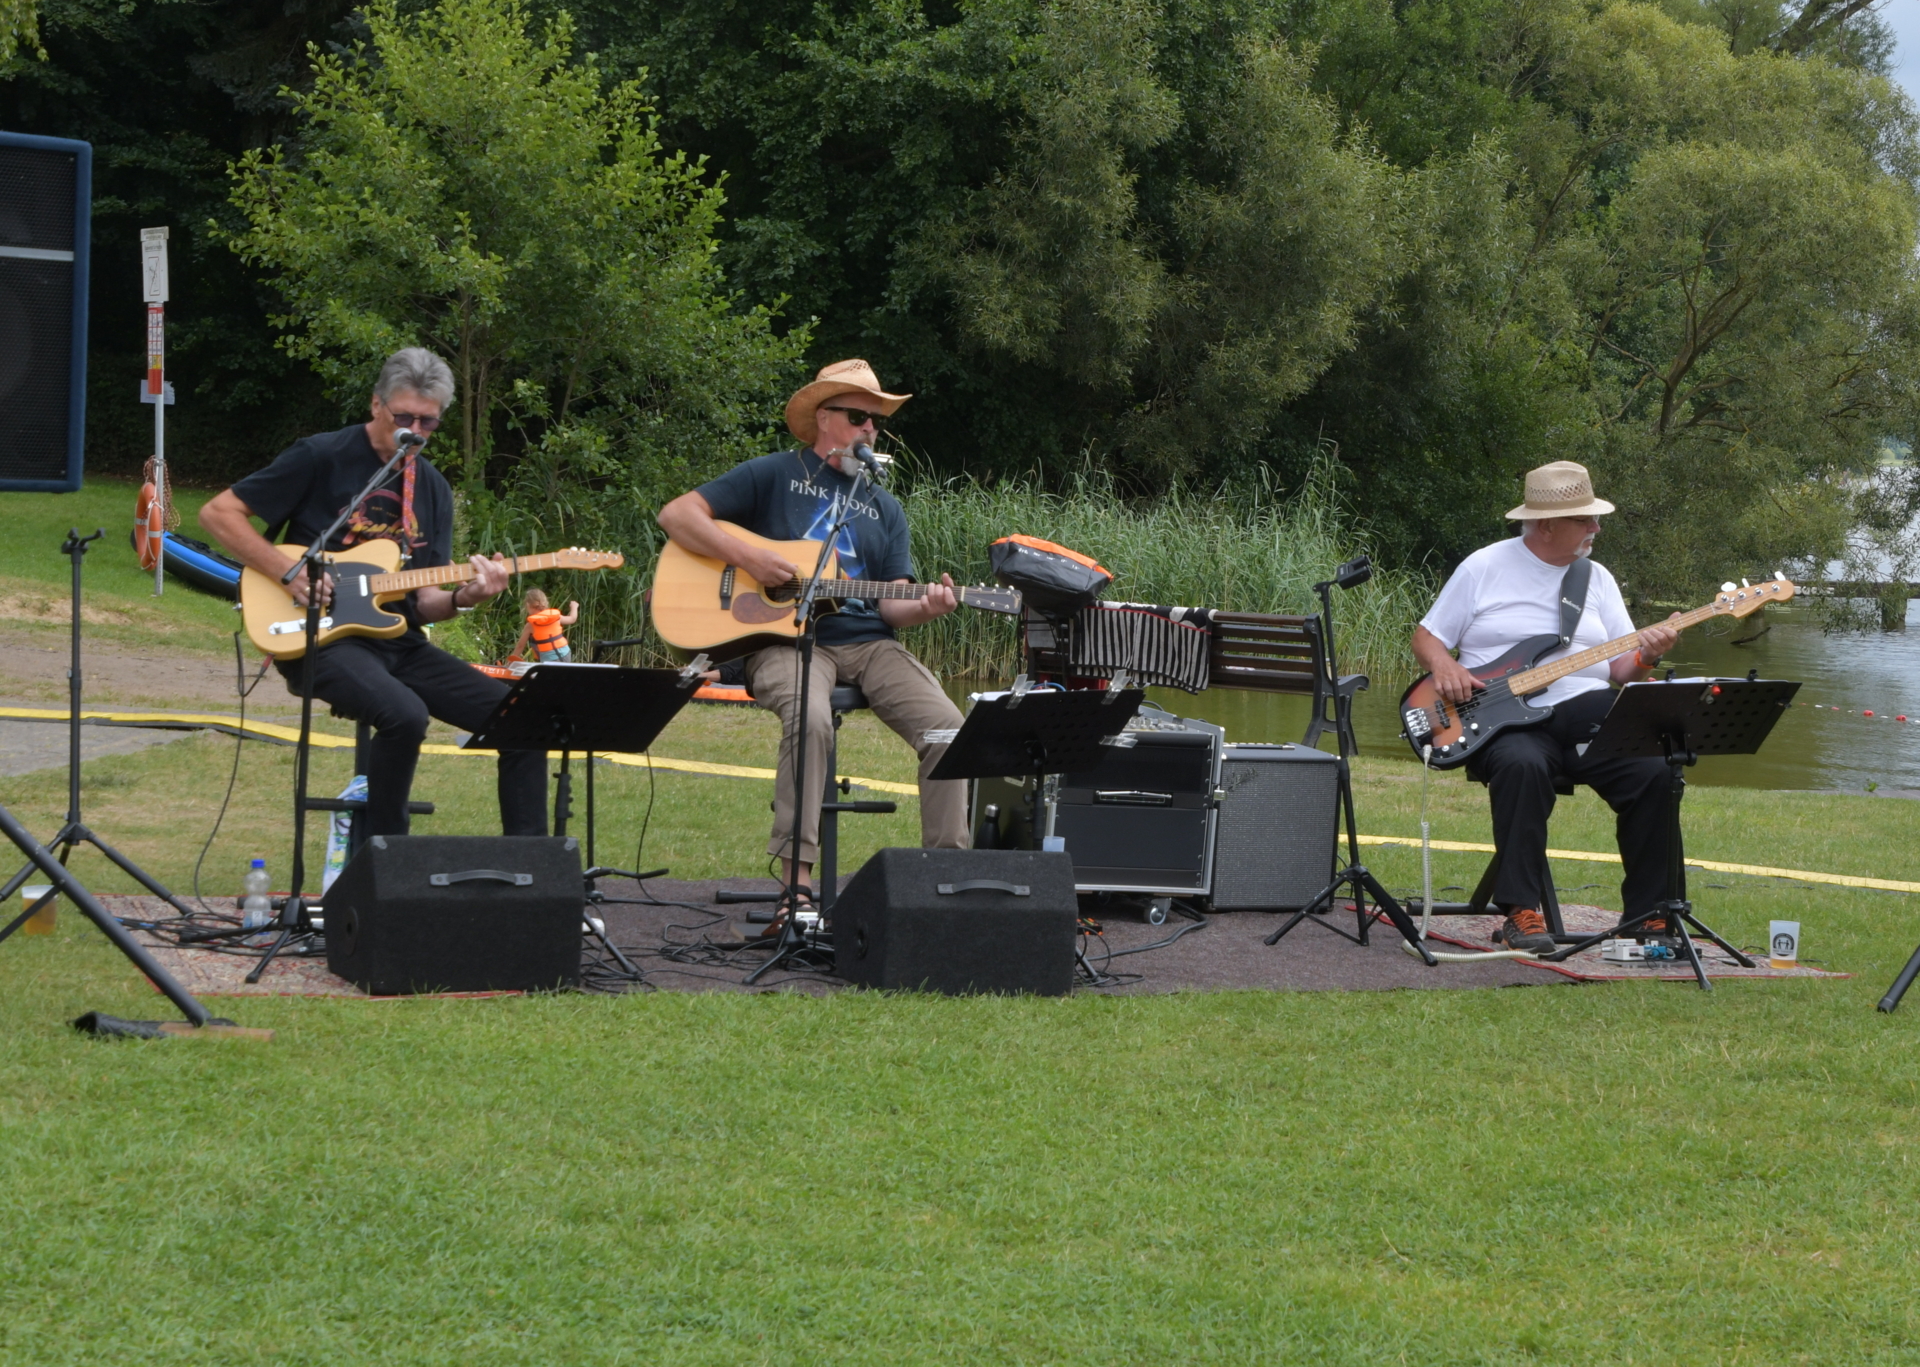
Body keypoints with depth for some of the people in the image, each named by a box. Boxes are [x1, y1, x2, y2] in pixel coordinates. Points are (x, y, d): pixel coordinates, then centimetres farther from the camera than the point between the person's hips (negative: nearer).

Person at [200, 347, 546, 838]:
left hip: (399, 644, 6)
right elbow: (219, 513, -4)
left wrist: (463, 597, -13)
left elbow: (421, 602, 10)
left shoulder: (432, 490, 13)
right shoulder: (321, 458, -4)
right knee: (405, 715, -35)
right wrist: (288, 571, -15)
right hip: (323, 637, -6)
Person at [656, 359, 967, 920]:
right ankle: (797, 884, -35)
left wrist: (924, 607, -12)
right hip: (785, 638, -5)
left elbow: (891, 604, 12)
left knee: (947, 727, -19)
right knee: (810, 720, -37)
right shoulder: (773, 475, 8)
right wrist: (748, 558, -13)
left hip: (867, 643, 5)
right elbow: (676, 515, 0)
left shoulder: (885, 509, 21)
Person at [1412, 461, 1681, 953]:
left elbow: (1618, 667, 11)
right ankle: (1522, 911, -32)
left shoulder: (1596, 578, 15)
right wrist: (1443, 666, -13)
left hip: (1585, 719, 4)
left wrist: (1644, 657, -11)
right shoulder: (1485, 568, 5)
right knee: (1523, 765, -39)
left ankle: (1647, 912, -9)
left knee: (1653, 771, -23)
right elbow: (1426, 636, 9)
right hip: (1509, 722, -4)